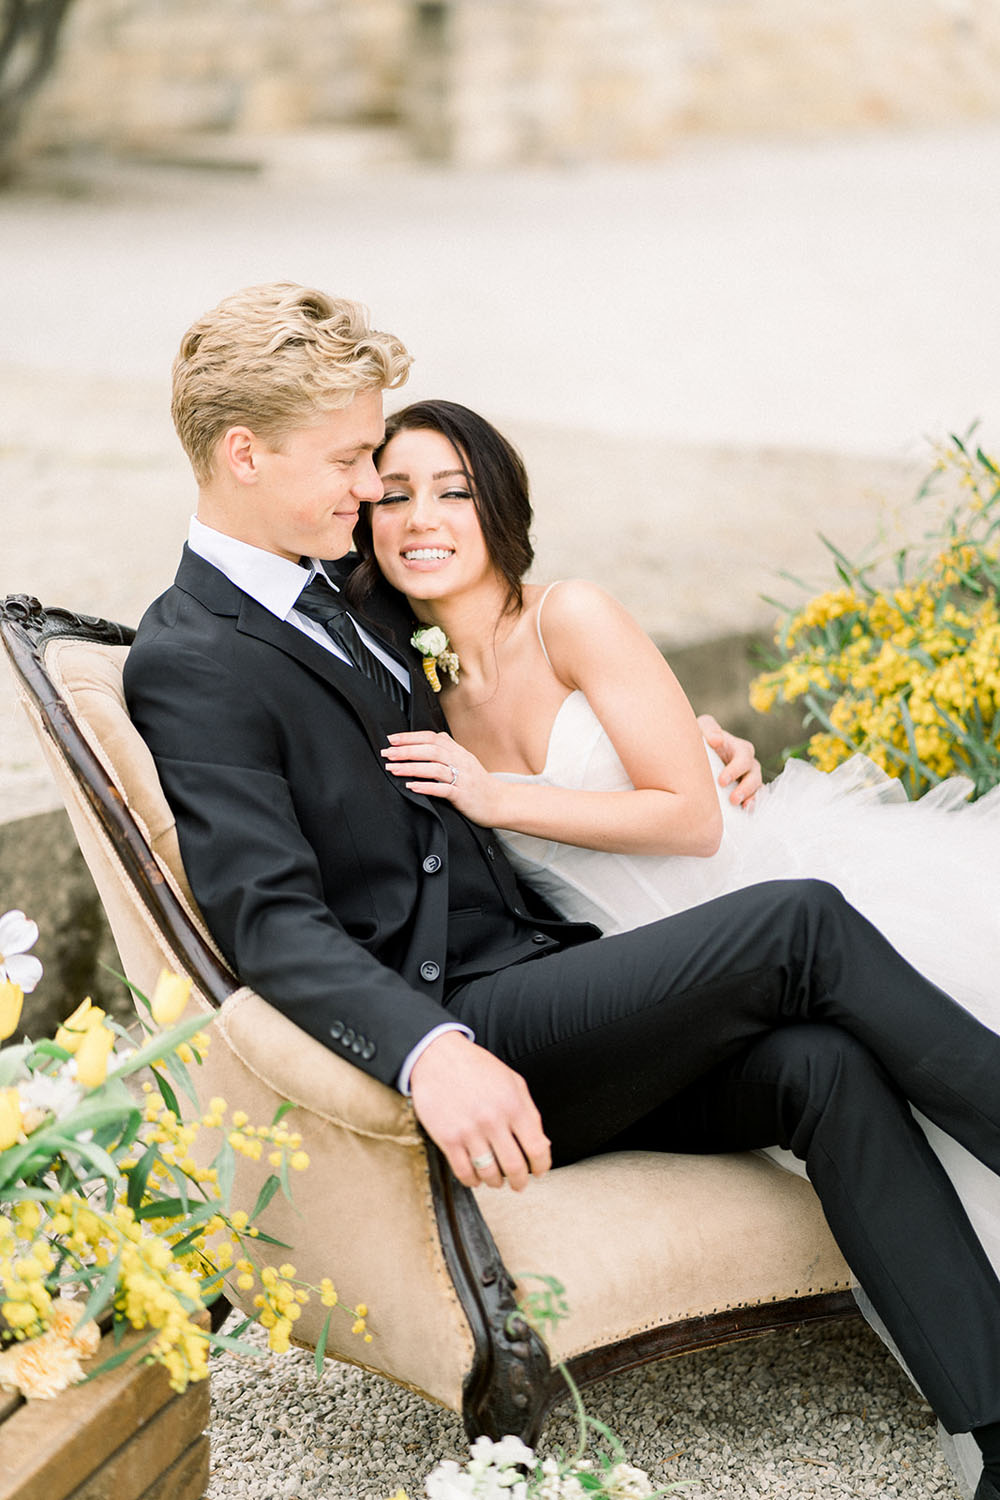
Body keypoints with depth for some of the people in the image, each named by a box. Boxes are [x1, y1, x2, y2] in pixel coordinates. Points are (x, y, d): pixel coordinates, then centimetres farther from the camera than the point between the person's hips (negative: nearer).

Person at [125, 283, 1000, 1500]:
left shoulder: (340, 605, 20)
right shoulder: (191, 660, -8)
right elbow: (270, 919, -20)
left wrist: (675, 732, 23)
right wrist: (433, 1054, -36)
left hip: (532, 986, 8)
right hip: (445, 1030, -8)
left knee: (824, 1064, -18)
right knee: (798, 923, -21)